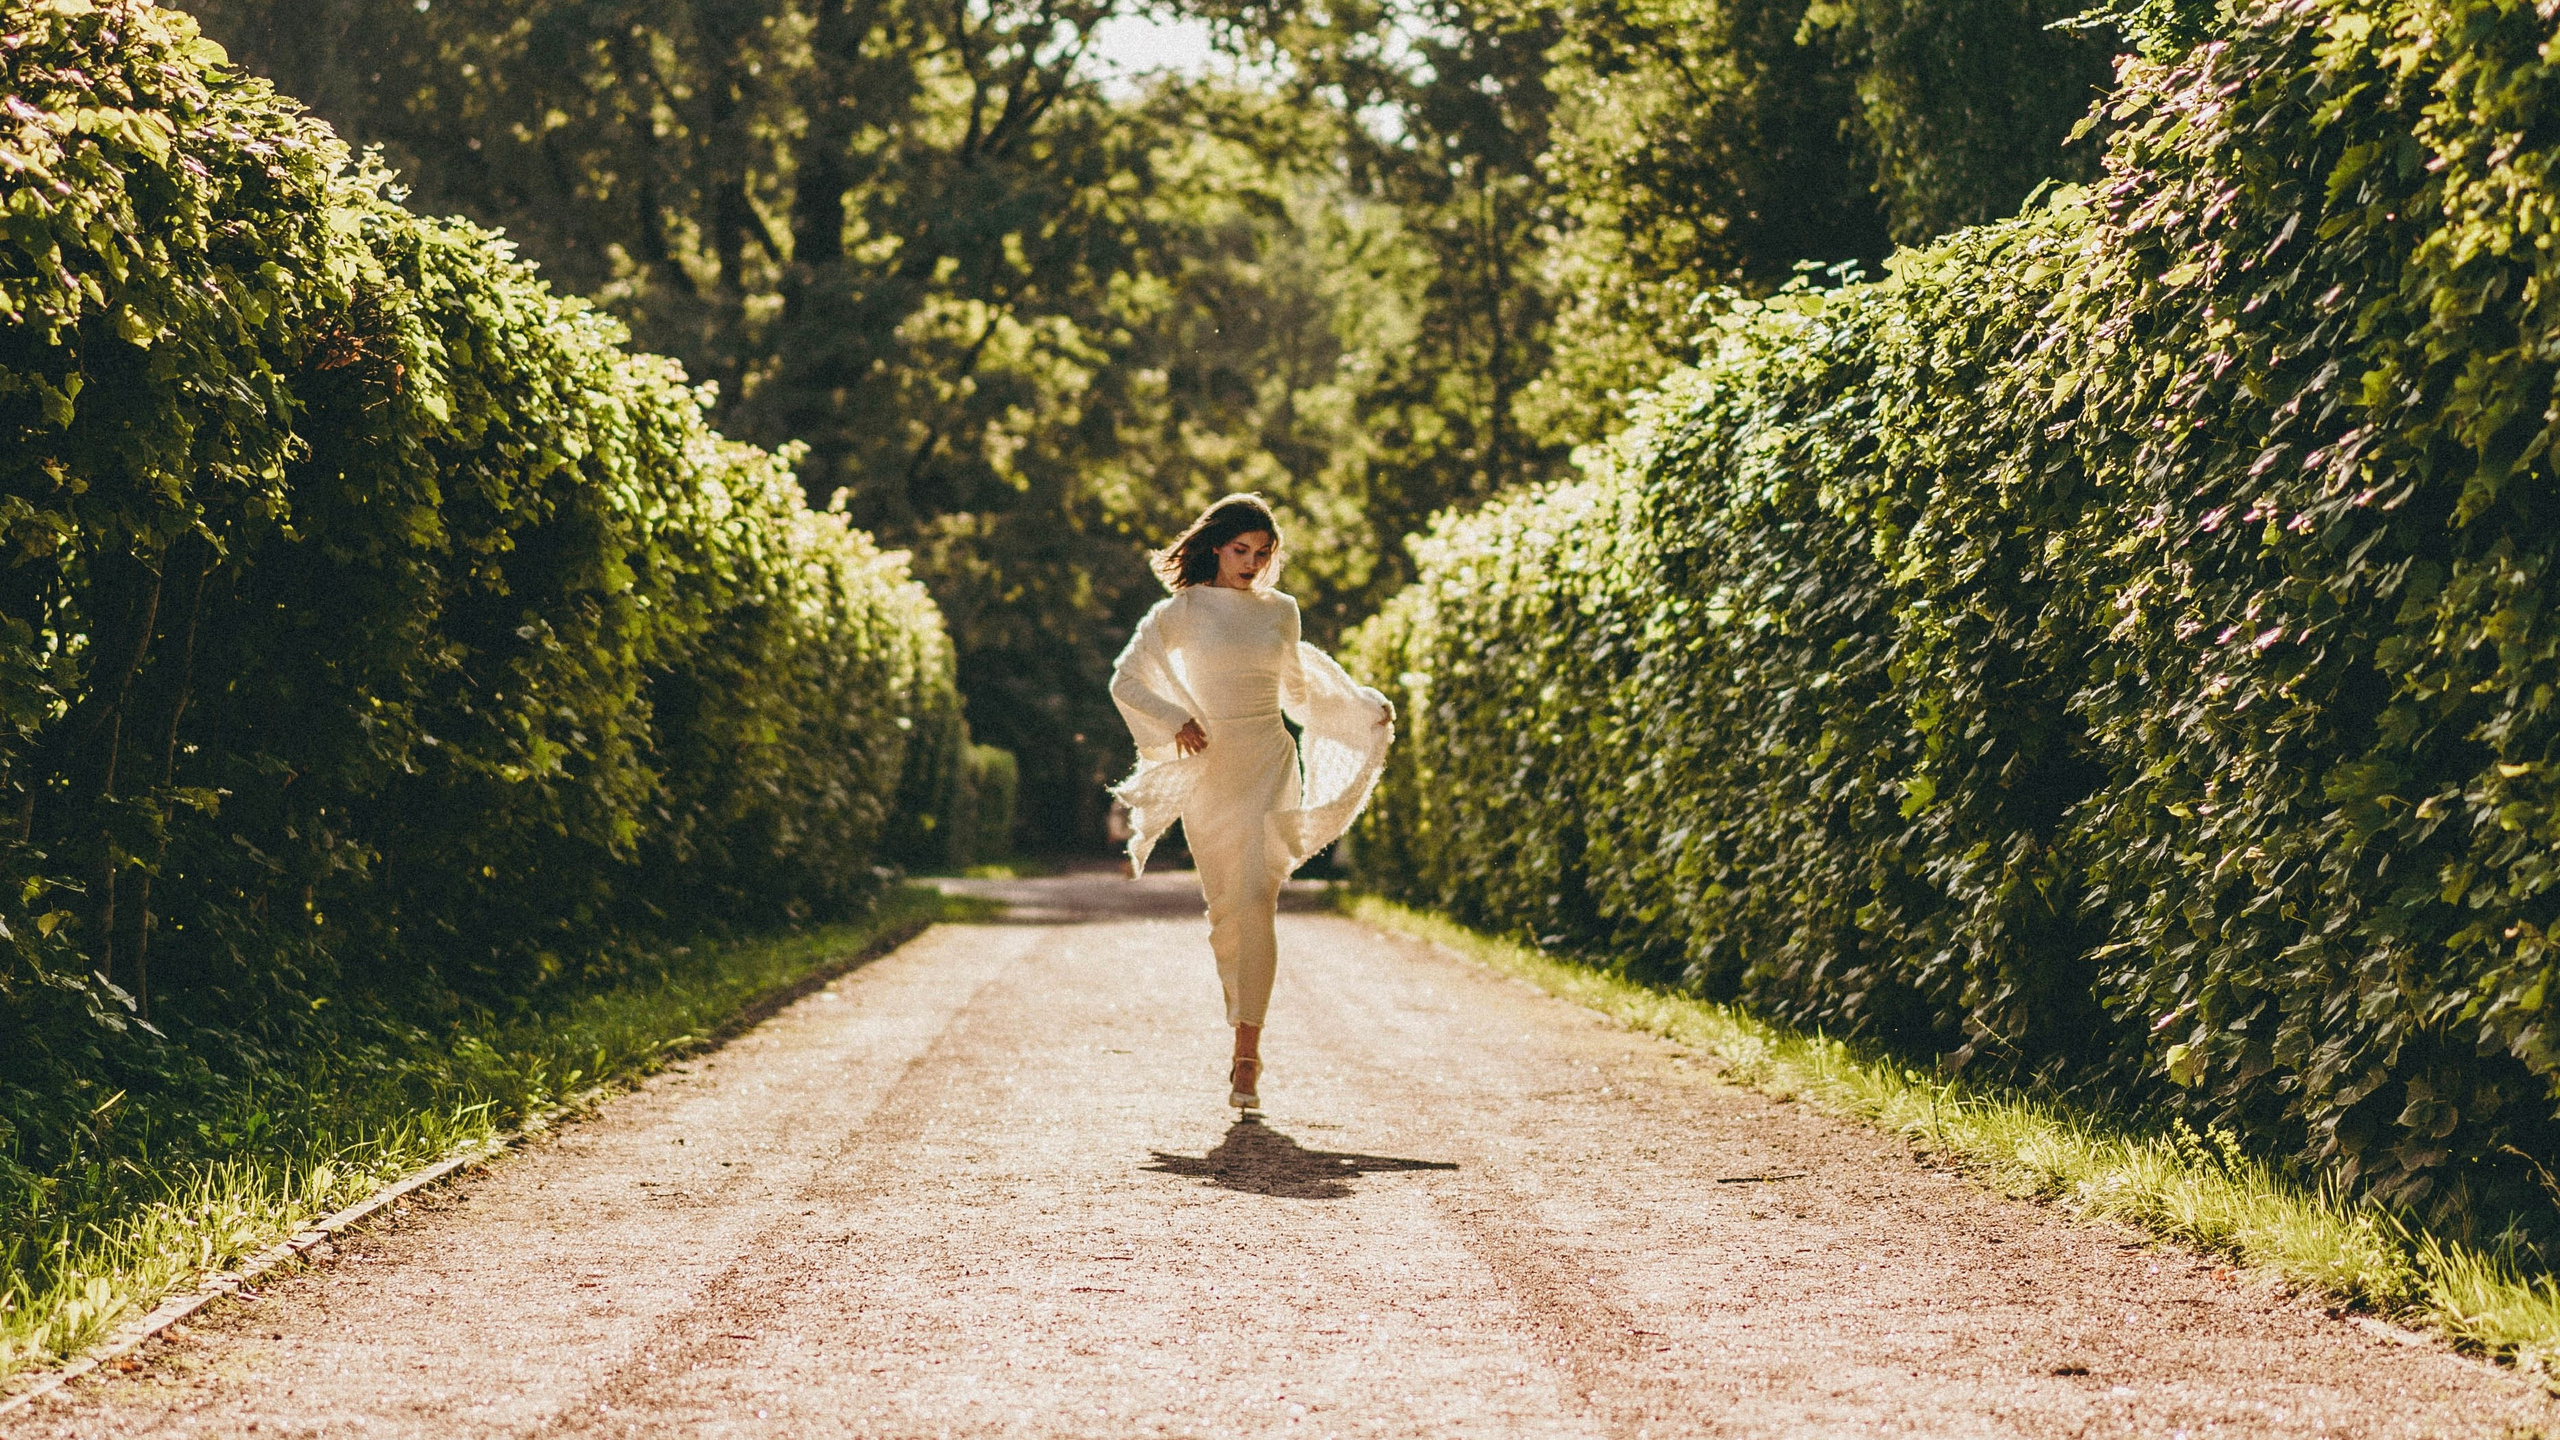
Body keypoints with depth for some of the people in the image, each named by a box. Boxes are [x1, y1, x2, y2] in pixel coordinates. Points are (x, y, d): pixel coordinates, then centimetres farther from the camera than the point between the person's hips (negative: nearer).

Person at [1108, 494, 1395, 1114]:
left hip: (1270, 766, 0)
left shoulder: (1281, 613, 10)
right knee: (1225, 910, 3)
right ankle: (1242, 1017, 30)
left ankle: (1248, 1058, -20)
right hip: (1206, 770, 0)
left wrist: (1364, 706, 26)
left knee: (1257, 901, -15)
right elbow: (1125, 680, 4)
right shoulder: (1178, 613, 3)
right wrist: (1175, 720, -11)